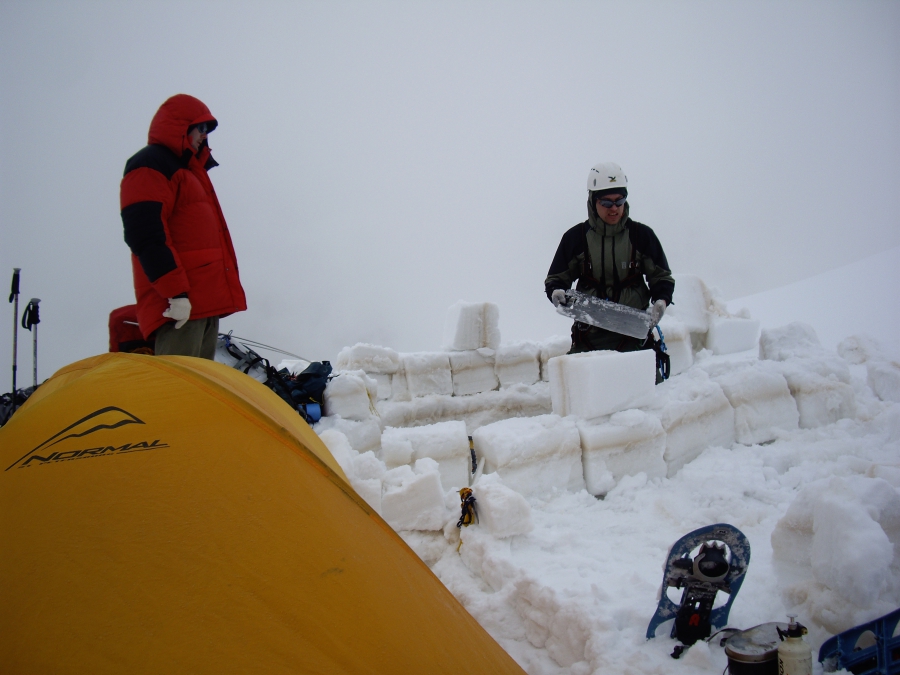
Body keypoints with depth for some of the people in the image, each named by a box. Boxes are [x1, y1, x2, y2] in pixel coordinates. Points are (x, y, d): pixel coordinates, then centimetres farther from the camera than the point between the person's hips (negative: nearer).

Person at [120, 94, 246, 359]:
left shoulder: (189, 169, 27)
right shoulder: (149, 167, -4)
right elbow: (146, 237, -16)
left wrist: (222, 295, 23)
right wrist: (175, 293, -21)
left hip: (206, 302, 10)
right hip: (180, 305, -10)